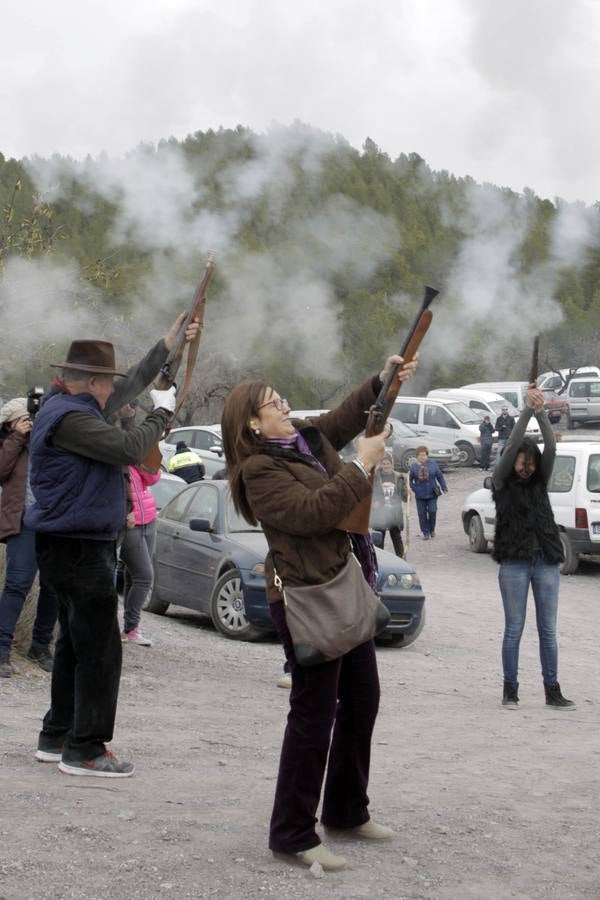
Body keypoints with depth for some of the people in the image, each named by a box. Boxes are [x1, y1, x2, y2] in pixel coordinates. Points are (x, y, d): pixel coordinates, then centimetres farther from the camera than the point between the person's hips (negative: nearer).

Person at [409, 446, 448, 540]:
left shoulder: (432, 464, -1)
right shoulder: (414, 467, -2)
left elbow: (440, 477, 6)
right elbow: (410, 480, 8)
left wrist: (444, 488, 4)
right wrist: (413, 489, -3)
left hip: (432, 493, 0)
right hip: (420, 495, 0)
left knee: (432, 511, -6)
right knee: (422, 514, 1)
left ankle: (432, 529, 17)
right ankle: (426, 533, 11)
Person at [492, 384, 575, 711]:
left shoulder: (539, 481, 10)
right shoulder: (502, 482, 2)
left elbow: (551, 448, -4)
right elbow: (511, 446, -12)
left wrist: (542, 412, -13)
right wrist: (527, 410, -16)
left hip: (546, 562, 3)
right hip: (514, 563, -3)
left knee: (548, 630, 6)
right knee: (514, 629, 2)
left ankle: (552, 691, 11)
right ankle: (510, 690, 10)